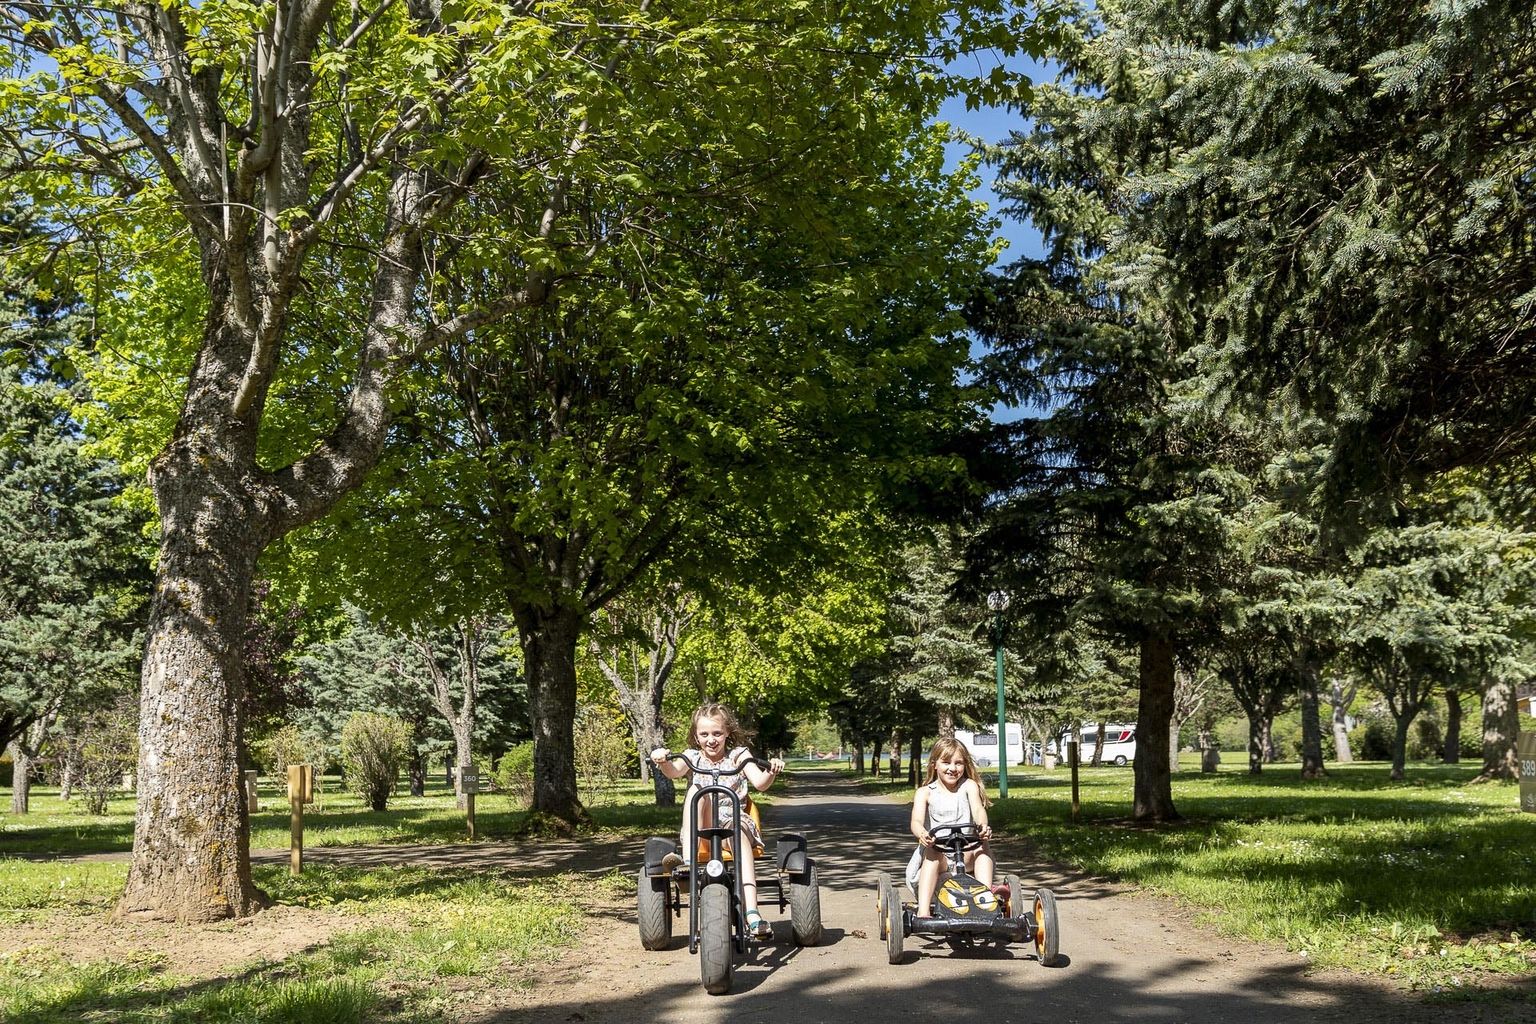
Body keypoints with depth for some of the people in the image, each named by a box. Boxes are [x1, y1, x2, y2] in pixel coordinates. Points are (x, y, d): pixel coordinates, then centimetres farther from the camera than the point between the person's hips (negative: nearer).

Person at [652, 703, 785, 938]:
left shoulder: (738, 755, 8)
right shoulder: (693, 756, 11)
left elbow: (759, 783, -8)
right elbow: (674, 772, -12)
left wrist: (771, 773, -31)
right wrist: (664, 761, -35)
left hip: (732, 819, -1)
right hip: (701, 826, 1)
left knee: (740, 833, -36)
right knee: (696, 790, -26)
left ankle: (752, 913, -46)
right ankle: (688, 861, -39)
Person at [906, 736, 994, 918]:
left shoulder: (969, 786, 8)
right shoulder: (925, 792, 5)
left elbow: (978, 809, -12)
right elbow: (916, 821, -12)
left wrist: (983, 826, -38)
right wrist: (922, 834, -39)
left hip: (966, 855, 1)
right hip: (937, 851, -1)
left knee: (983, 847, -26)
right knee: (931, 853, -32)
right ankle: (923, 912, -43)